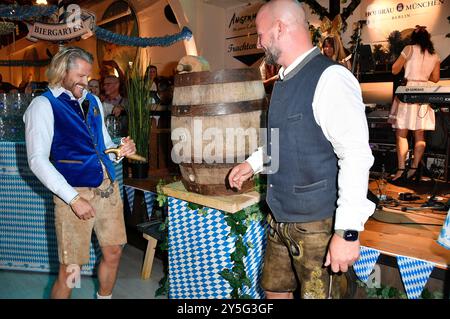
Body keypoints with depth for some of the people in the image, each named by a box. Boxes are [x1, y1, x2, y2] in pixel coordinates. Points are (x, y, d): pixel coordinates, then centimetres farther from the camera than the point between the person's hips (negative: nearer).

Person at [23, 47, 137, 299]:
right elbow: (38, 160, -11)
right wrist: (73, 198, -17)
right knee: (70, 269, 0)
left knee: (114, 252, 15)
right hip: (75, 192, -6)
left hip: (108, 186, 6)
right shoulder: (43, 105, -4)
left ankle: (105, 296, 38)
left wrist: (123, 149, 1)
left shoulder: (93, 101, 15)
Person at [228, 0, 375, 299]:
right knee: (274, 289, 20)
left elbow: (356, 156, -22)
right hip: (280, 218, 8)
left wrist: (348, 231, -24)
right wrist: (253, 163, 18)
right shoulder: (285, 80, 10)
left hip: (317, 223, -8)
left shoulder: (330, 78, -17)